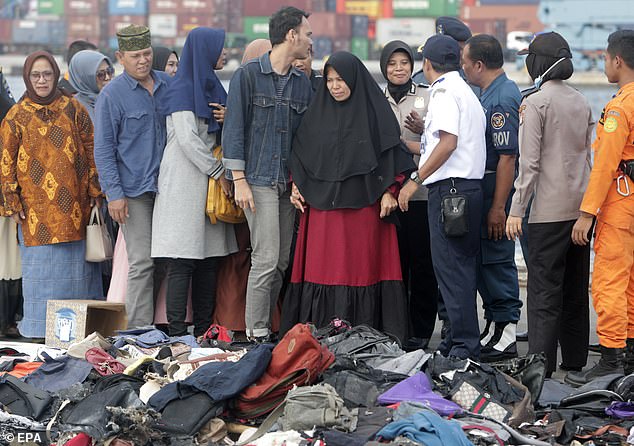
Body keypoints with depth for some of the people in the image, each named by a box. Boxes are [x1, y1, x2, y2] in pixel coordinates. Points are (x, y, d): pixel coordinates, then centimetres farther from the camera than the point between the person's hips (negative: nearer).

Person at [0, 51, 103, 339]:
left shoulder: (74, 110, 9)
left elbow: (91, 151, 11)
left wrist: (94, 191, 5)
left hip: (74, 206, 2)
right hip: (36, 207, -1)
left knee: (77, 263, 2)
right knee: (41, 264, -3)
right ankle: (41, 326, 2)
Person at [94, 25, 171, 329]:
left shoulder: (168, 85, 11)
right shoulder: (112, 95, -4)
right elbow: (104, 149, -5)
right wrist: (114, 193, -11)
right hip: (134, 191, -5)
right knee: (142, 262, -7)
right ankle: (139, 329, -4)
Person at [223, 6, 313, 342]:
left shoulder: (302, 83, 13)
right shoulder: (248, 75, -4)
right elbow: (234, 129, -6)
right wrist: (239, 180, -10)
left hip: (289, 184, 6)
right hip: (258, 181, -6)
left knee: (281, 261, 4)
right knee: (267, 258, -12)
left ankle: (263, 326, 11)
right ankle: (256, 334, -6)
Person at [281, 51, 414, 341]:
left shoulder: (374, 110, 2)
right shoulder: (318, 112, 12)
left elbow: (392, 154, 1)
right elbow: (301, 153, 18)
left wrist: (389, 192, -6)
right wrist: (296, 185, 8)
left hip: (363, 205, -3)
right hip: (323, 205, 3)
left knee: (362, 268, -4)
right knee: (322, 270, -2)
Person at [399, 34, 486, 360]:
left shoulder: (444, 91, -9)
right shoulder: (467, 92, 21)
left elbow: (449, 142, -20)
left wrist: (415, 180, -18)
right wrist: (419, 140, 40)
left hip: (450, 188, -10)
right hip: (470, 186, 10)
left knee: (451, 269, -9)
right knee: (461, 268, 11)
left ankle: (464, 345, -11)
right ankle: (460, 340, 15)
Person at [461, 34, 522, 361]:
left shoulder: (502, 98, -18)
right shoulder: (491, 93, 14)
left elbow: (507, 156, -22)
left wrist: (498, 208, -23)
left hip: (496, 188, -10)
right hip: (481, 187, 10)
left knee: (496, 258, -6)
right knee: (483, 260, 14)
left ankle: (505, 334, 0)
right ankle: (494, 325, 23)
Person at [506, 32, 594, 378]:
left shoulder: (535, 103, -10)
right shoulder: (581, 102, 11)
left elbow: (529, 163, -14)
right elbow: (588, 153, 14)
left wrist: (516, 209, -11)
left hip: (549, 209, -7)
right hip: (582, 207, 7)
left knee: (544, 288, -5)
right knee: (576, 287, 13)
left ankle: (541, 363, -8)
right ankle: (575, 359, 18)